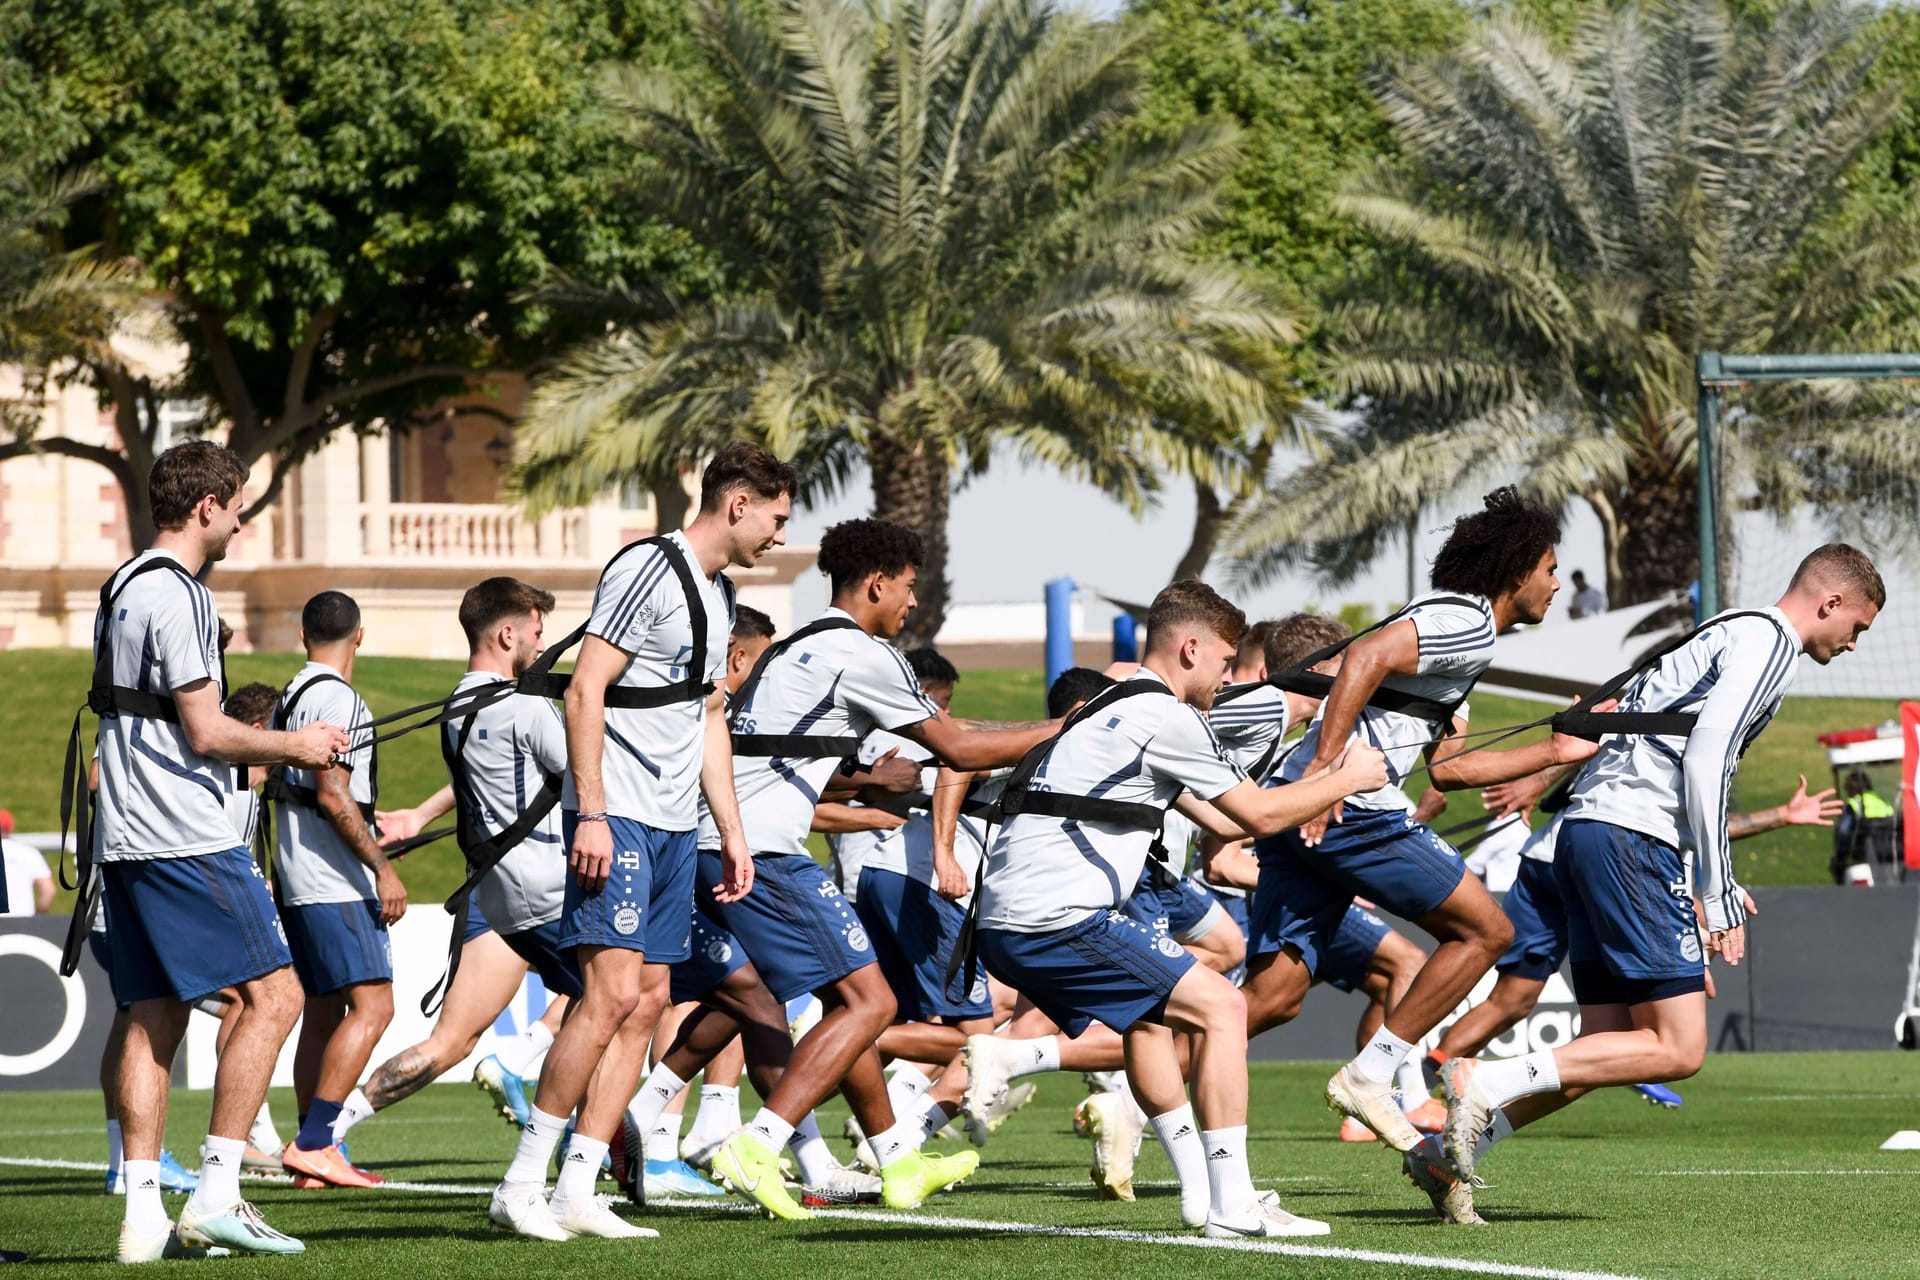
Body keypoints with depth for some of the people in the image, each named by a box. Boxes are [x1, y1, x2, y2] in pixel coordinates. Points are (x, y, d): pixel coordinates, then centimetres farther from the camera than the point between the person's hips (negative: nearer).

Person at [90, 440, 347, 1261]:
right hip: (184, 838, -10)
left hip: (126, 840, 10)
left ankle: (144, 1217, 1)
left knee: (153, 1020, 7)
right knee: (273, 993, -8)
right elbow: (207, 732, -15)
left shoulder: (124, 590, 19)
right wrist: (293, 745, -1)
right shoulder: (175, 595, -12)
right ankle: (216, 1198, -13)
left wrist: (270, 750, 22)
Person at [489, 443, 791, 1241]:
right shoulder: (648, 572, -11)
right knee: (614, 993, -16)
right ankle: (522, 1185, -11)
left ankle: (576, 1195, 5)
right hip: (616, 818, -10)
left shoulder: (719, 594, 18)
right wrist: (590, 813, -22)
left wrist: (732, 834, 22)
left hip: (674, 828, 10)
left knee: (647, 1002, 4)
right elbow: (584, 692, -16)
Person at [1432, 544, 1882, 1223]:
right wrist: (1716, 897, -14)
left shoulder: (1731, 636, 26)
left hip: (1585, 830, 10)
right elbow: (1705, 760, -16)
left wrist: (1720, 888, 27)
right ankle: (1488, 1083, -18)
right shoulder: (1767, 642, -4)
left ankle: (1451, 1148, 2)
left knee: (1610, 1049, 8)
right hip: (1630, 839, -10)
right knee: (1678, 1049, -11)